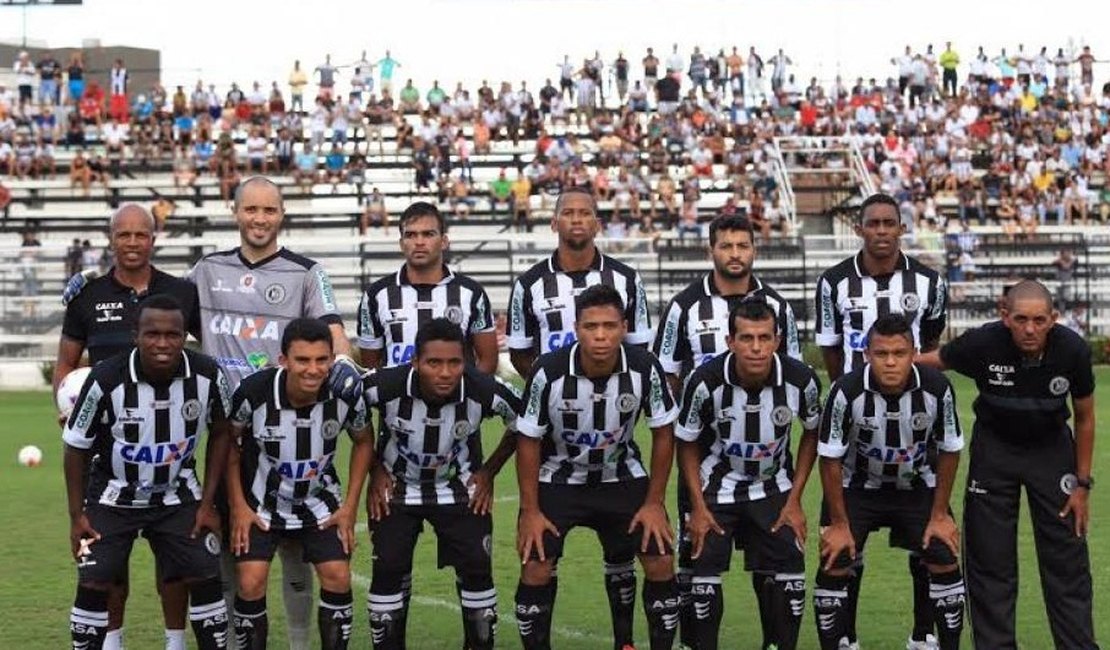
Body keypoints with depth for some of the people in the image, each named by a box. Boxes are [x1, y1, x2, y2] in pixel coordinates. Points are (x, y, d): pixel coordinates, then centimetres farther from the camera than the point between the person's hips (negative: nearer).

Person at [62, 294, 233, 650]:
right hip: (113, 496, -2)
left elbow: (220, 433, -1)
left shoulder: (207, 375, -20)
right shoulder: (106, 379, -26)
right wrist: (77, 515, -7)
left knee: (206, 578, -3)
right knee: (93, 583, -9)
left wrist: (207, 503, -3)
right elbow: (77, 447, -11)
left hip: (177, 494, 2)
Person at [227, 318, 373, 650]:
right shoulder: (254, 391, -28)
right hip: (260, 504, -2)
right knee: (250, 582, -13)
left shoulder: (346, 395, -21)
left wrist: (350, 505, -2)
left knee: (338, 577, -7)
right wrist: (238, 506, -8)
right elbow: (229, 441, -8)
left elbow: (364, 441, 1)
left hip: (320, 503, 2)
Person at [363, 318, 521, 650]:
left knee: (477, 569, -4)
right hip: (397, 488, 0)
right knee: (388, 570, -6)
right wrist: (375, 470, -5)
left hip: (460, 488, 1)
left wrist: (489, 471, -2)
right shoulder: (385, 386, -30)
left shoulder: (485, 391, -27)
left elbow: (522, 422, -4)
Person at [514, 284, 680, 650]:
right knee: (535, 568, -12)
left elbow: (662, 432, -6)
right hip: (558, 478, -2)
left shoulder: (644, 368, -22)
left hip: (622, 476, 2)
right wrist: (530, 511, -11)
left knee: (660, 562, -5)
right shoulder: (548, 372, -26)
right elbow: (529, 440, -12)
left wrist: (654, 502, -7)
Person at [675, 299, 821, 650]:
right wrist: (698, 507, -10)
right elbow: (687, 444, -8)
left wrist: (794, 500, -3)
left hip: (773, 487, 2)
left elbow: (812, 435, -1)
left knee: (789, 576, -4)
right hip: (716, 486, -1)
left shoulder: (801, 380, -21)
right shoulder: (706, 381, -25)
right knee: (704, 575, -6)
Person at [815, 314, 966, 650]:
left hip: (917, 486, 2)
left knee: (945, 563, -5)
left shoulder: (937, 389, -24)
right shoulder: (847, 391, -29)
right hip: (856, 487, -1)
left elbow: (949, 450, -7)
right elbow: (831, 459, -17)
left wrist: (939, 514, -5)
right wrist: (839, 523, -13)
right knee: (833, 568, -9)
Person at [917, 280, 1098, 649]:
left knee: (1067, 560, -1)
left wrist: (1083, 483, -2)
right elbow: (930, 361, -6)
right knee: (990, 561, 1)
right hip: (994, 448, 0)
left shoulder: (1073, 351, -22)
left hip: (1051, 448, 0)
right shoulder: (982, 344, -27)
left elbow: (1084, 418, -5)